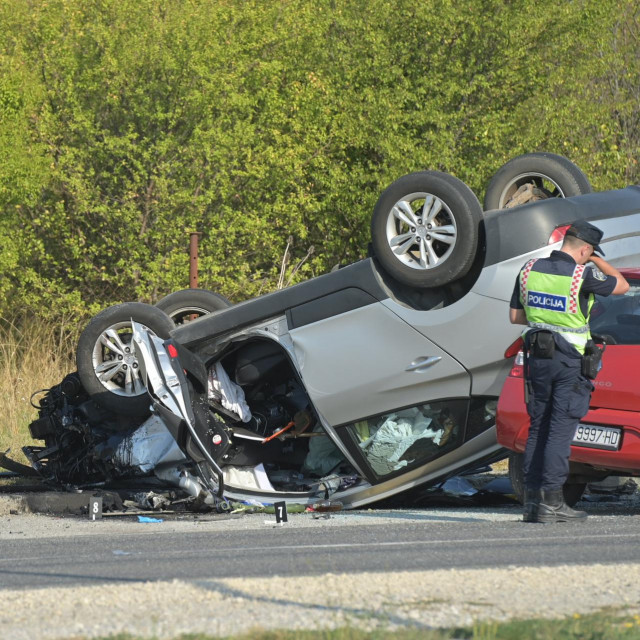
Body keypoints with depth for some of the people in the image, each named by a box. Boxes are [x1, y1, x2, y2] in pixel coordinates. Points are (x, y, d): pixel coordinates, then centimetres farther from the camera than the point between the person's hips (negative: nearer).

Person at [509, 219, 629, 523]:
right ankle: (551, 502, -6)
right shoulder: (581, 276, -15)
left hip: (537, 358, 5)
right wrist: (596, 261, 7)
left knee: (537, 429, 11)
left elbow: (515, 316, 10)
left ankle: (531, 500, 9)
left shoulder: (529, 270, 2)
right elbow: (622, 286, 0)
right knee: (561, 432, -3)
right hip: (570, 361, -5)